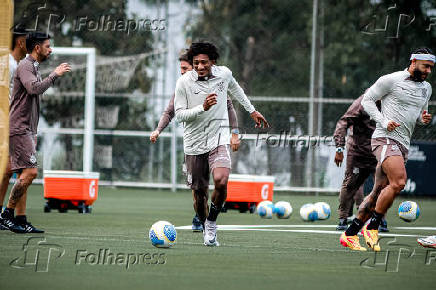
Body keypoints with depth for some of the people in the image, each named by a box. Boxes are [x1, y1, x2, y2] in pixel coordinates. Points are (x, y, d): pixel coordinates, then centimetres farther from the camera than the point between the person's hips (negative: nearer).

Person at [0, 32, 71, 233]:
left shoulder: (34, 67, 21)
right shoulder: (25, 66, -9)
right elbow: (34, 88, -27)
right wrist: (55, 75, -16)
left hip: (27, 130, 10)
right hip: (19, 129, -10)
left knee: (24, 175, 7)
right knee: (29, 172, -15)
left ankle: (20, 220, 7)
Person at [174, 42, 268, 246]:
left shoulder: (224, 74, -2)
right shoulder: (184, 82, -10)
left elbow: (234, 88, 22)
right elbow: (179, 114, -10)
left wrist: (252, 111, 31)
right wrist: (202, 107, -25)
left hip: (219, 138, 0)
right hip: (194, 142, 0)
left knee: (221, 181, -24)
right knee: (199, 191, 4)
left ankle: (211, 222, -2)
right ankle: (205, 228, 28)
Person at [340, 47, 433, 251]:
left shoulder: (426, 88, 18)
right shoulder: (391, 80, -4)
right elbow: (367, 100, 1)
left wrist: (424, 119, 6)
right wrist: (383, 121, -12)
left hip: (403, 145, 7)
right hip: (385, 138, -7)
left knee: (379, 192, 5)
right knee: (398, 182, -26)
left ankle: (350, 234, 12)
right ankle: (372, 227, -13)